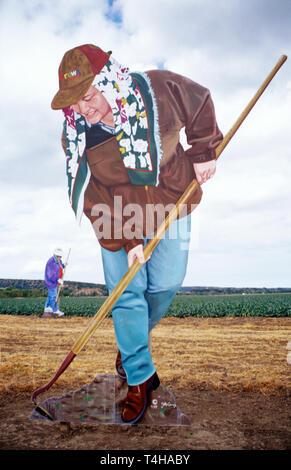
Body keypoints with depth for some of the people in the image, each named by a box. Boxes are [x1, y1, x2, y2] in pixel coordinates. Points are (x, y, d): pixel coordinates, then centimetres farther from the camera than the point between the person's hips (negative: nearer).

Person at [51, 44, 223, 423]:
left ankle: (132, 342, 34)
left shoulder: (161, 89, -18)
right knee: (126, 293, -5)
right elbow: (95, 198, -14)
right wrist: (125, 241, -19)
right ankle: (140, 378, 12)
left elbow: (200, 102, 3)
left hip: (171, 201, 1)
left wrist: (203, 153, 0)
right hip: (118, 213, 0)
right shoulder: (75, 136, -17)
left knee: (165, 284, 3)